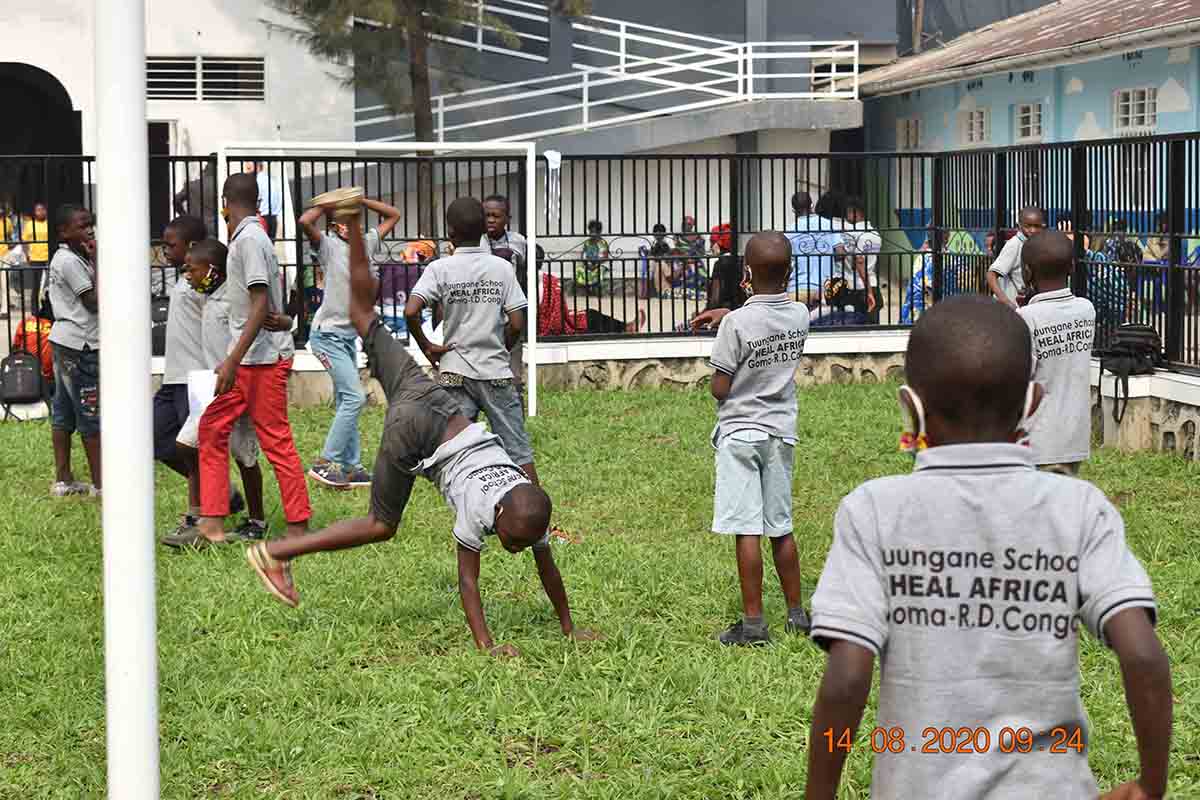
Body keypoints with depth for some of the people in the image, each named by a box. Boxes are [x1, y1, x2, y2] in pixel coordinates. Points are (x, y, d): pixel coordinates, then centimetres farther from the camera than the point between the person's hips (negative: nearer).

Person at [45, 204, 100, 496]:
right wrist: (97, 262, -15)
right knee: (92, 413, -5)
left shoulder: (62, 259, 14)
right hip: (81, 344, -10)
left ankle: (63, 479, 17)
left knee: (64, 412, 12)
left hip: (65, 341, 10)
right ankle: (100, 483, -1)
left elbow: (87, 302, 15)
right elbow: (94, 302, -18)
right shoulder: (71, 261, -16)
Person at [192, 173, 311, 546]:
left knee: (276, 441, -5)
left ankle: (298, 527, 1)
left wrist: (232, 361, -24)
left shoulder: (249, 240, -15)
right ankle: (213, 522, 7)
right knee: (212, 428, 8)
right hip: (247, 360, 10)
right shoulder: (246, 238, 14)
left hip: (263, 358, -10)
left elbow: (261, 306, -22)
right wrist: (232, 361, 24)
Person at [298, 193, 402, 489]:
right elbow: (305, 221, -28)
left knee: (345, 402, 11)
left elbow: (393, 215, 17)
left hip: (349, 336, 8)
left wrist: (359, 200, 6)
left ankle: (350, 467, 16)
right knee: (354, 396, -14)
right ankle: (324, 463, -10)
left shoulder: (367, 243, 8)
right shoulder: (329, 246, -10)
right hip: (328, 334, -8)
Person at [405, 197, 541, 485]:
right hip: (496, 371, 1)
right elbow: (517, 323, -5)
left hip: (455, 374, -1)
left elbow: (410, 312, -18)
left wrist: (427, 347, -3)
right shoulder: (502, 267, -1)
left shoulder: (439, 269, -5)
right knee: (518, 447, 6)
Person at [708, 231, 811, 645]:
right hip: (781, 431, 6)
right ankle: (796, 614, 22)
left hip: (740, 433, -6)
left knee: (746, 530, -4)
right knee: (780, 528, 15)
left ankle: (753, 623, -3)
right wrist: (722, 315, 27)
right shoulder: (800, 315, -1)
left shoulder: (737, 323, -18)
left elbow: (719, 390, -16)